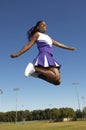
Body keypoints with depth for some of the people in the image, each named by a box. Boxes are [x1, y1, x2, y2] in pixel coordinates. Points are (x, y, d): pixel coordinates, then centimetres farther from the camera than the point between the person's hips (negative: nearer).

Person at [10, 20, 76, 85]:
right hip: (44, 56, -8)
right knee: (56, 77, -26)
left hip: (49, 58, 8)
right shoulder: (37, 34, 10)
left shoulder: (48, 37, 31)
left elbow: (58, 44, 35)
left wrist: (69, 48, 39)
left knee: (58, 81, 1)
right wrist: (17, 54, -7)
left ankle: (38, 74, 5)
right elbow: (28, 45, 2)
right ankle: (35, 68, -17)